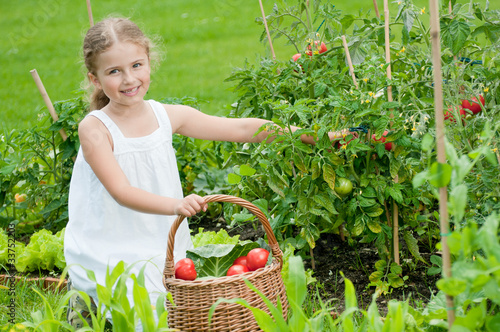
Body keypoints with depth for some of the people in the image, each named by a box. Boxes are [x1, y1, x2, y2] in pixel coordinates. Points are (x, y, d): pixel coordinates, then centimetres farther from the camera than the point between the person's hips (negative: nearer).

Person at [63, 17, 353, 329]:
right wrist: (175, 205, -40)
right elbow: (122, 192, -23)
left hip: (162, 246, 6)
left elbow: (240, 129, 1)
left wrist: (310, 134, -3)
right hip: (110, 253, -6)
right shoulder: (95, 129, -14)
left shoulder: (168, 116, 0)